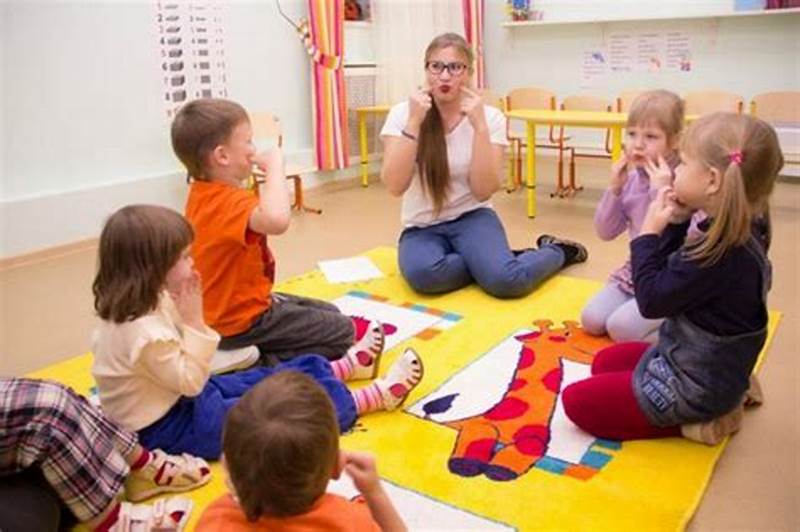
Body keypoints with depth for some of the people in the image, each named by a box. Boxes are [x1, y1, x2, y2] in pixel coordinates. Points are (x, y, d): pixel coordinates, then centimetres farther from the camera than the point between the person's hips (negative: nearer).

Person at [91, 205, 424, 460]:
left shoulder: (135, 305, -4)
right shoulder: (143, 329, -34)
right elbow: (191, 381, -24)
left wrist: (185, 318, -8)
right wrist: (194, 320, -25)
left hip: (176, 398, 10)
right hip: (166, 427, -10)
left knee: (265, 380, 15)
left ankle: (348, 365, 28)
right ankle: (377, 396, -1)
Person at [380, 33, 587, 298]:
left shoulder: (490, 117, -6)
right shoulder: (402, 113, -7)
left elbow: (483, 191, -15)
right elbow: (395, 187, -18)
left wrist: (479, 126, -21)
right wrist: (414, 123, -24)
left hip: (472, 218, 0)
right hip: (422, 227, 1)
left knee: (506, 280, -29)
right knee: (423, 273, -35)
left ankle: (557, 250, 5)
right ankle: (494, 261, -7)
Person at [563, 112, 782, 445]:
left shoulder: (721, 251, -32)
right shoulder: (737, 233, -2)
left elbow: (651, 300, -23)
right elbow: (671, 273, 8)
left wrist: (649, 231, -16)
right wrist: (676, 223, -6)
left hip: (695, 385, -9)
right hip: (708, 364, 9)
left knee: (577, 401, -4)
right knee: (605, 363, 26)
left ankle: (694, 422, -2)